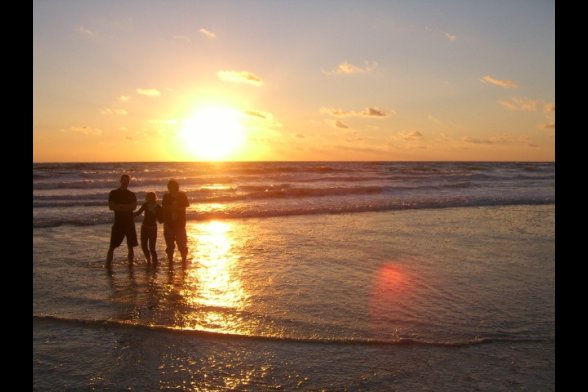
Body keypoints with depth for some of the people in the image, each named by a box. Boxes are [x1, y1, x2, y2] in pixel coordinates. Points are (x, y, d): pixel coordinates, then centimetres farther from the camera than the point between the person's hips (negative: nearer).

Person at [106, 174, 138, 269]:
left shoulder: (132, 195, 12)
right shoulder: (113, 193, 4)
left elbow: (134, 207, -4)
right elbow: (111, 206, -9)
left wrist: (119, 206, -13)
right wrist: (127, 207, -10)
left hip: (130, 223, 3)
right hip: (118, 223, -3)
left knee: (131, 247, 4)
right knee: (112, 247, -7)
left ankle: (130, 265, 11)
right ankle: (108, 266, -5)